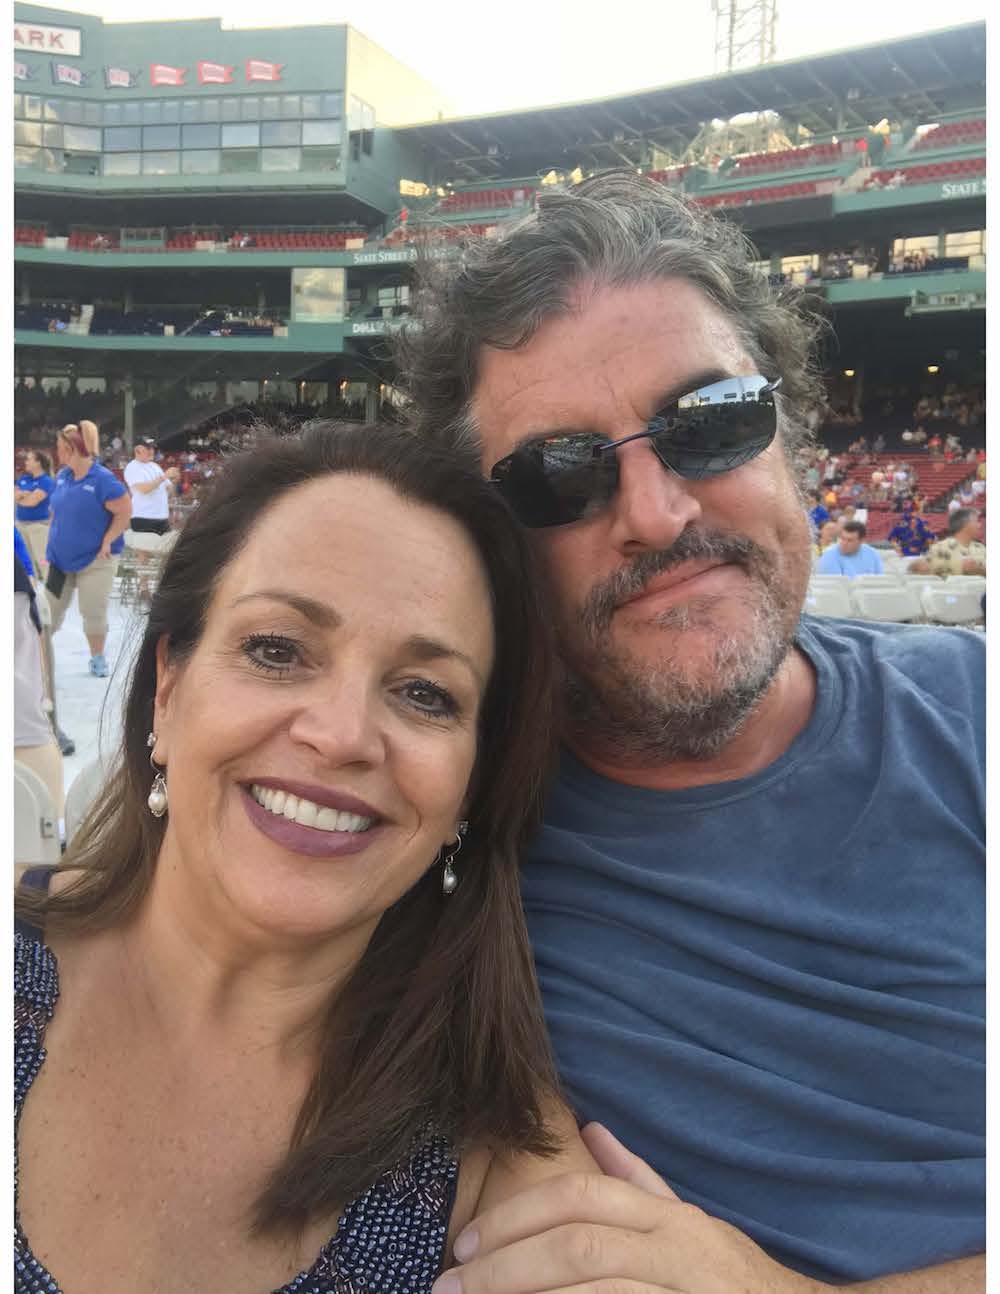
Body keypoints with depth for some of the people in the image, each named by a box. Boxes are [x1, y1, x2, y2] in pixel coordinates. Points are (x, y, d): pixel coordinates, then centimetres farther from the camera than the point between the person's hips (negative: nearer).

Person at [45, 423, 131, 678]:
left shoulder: (103, 479, -17)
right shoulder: (62, 476, 4)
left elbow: (124, 512, -15)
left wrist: (107, 542, -18)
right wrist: (55, 541, 12)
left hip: (94, 560, -6)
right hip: (60, 558, 6)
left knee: (93, 612, 0)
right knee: (50, 609, 11)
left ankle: (97, 658, 16)